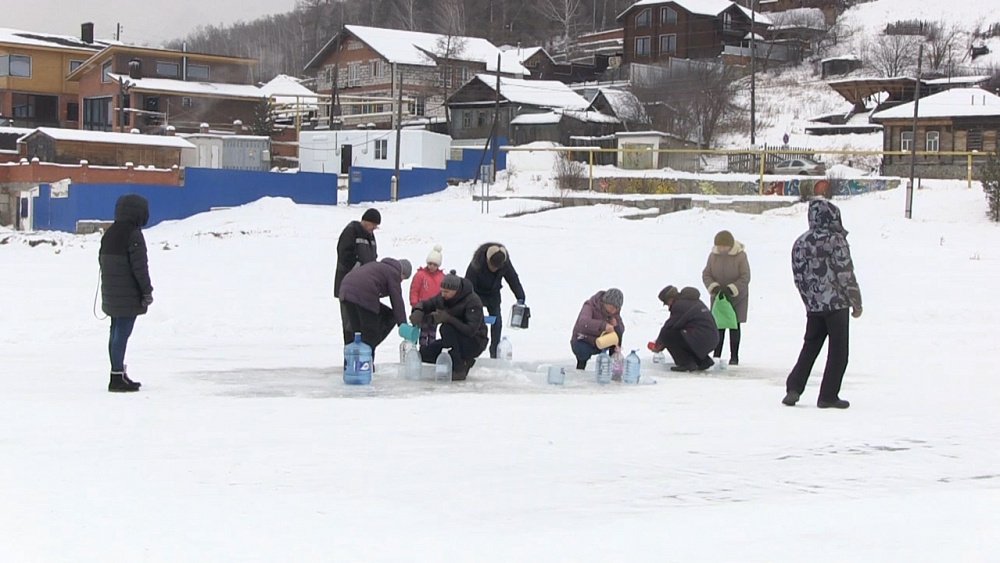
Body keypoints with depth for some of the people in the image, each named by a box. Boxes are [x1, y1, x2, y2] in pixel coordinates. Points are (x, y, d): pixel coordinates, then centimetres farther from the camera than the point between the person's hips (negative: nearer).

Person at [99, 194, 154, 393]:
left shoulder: (109, 234, 12)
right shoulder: (133, 234, -15)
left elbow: (102, 260, 18)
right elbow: (140, 266, -17)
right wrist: (147, 291, -11)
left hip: (111, 293, 9)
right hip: (128, 295, -9)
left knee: (116, 332, 15)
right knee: (122, 333, -7)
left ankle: (118, 373, 24)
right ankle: (117, 377, -8)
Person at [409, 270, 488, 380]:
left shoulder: (473, 301, -24)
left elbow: (470, 330, -32)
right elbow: (425, 304, 3)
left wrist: (448, 318, -38)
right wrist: (418, 312, -21)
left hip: (474, 343, -8)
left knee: (446, 328, -32)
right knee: (424, 353, -5)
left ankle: (459, 370, -23)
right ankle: (463, 362, 7)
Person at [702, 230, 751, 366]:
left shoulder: (740, 255, -15)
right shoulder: (713, 255, -6)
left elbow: (745, 277, -15)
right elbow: (706, 274, -1)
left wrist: (731, 289, -25)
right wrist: (713, 286, -20)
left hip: (737, 297, -3)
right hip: (718, 297, 3)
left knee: (734, 326, 1)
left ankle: (734, 356, 7)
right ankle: (716, 354, 12)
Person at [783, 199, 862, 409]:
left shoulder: (800, 243, 6)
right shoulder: (835, 240, -12)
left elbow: (798, 278, 10)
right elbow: (846, 275, -13)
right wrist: (856, 303, -3)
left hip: (813, 307, 5)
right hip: (836, 305, -5)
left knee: (810, 347, 16)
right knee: (838, 352, 4)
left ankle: (794, 388, 7)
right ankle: (828, 396, 3)